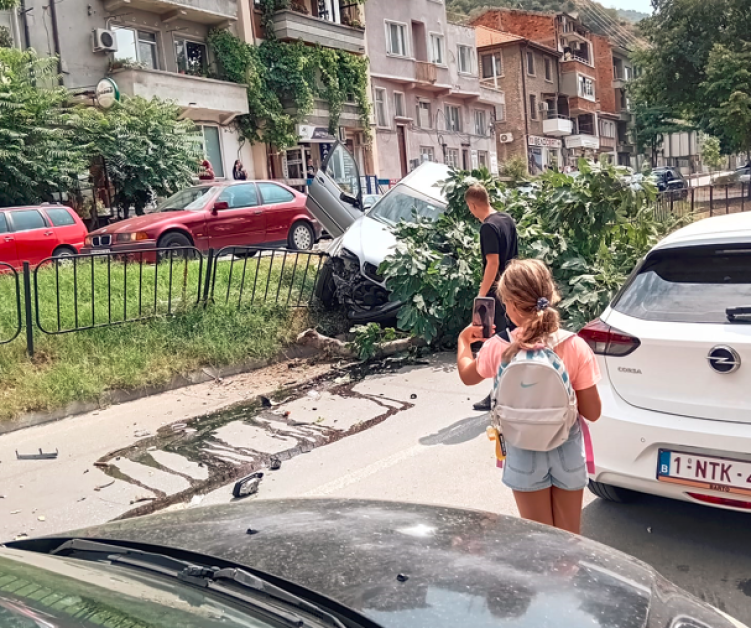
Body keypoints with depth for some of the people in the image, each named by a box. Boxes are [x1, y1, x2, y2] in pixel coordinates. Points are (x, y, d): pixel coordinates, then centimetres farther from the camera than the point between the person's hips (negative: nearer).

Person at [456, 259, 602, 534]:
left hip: (524, 454, 0)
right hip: (567, 451, 0)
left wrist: (463, 341, 25)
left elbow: (467, 375, 8)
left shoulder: (498, 348, -15)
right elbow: (592, 412, -12)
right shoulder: (576, 347, -17)